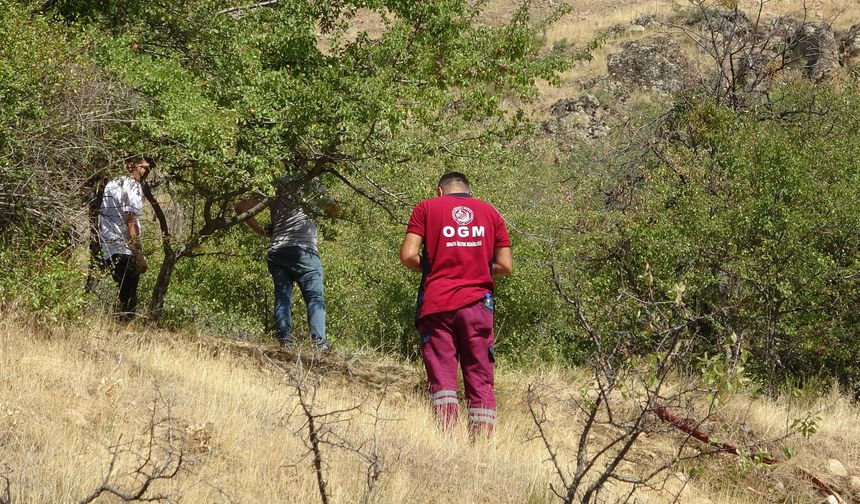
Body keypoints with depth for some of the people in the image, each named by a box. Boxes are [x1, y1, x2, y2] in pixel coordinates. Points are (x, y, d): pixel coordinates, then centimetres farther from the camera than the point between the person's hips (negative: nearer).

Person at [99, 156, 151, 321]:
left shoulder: (111, 184, 20)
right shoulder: (133, 187, -7)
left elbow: (101, 218, 20)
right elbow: (130, 222, -16)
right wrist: (139, 255, -17)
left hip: (108, 251, 9)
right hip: (125, 250, -8)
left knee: (122, 293, 16)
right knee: (128, 300, -6)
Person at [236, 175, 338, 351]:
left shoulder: (272, 198, 20)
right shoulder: (311, 187, 16)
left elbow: (241, 207, 19)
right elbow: (335, 210, 28)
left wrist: (261, 231, 22)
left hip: (276, 252, 3)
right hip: (303, 250, -3)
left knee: (282, 297, 3)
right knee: (315, 297, -4)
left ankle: (285, 339, -13)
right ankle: (318, 340, -19)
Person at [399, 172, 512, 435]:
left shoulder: (427, 208, 8)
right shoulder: (490, 213, 15)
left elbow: (408, 256, -3)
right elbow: (505, 265, 8)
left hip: (436, 303, -1)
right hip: (477, 303, 2)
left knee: (442, 377, -3)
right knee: (480, 379, 5)